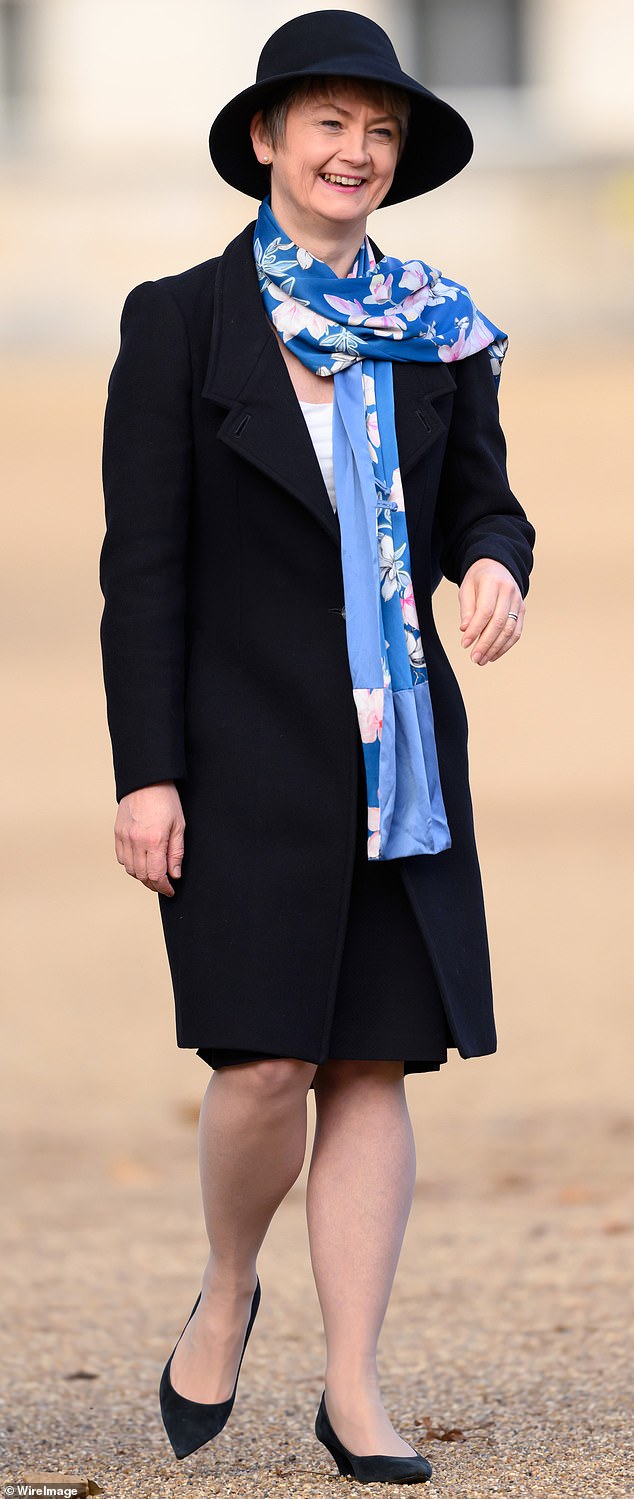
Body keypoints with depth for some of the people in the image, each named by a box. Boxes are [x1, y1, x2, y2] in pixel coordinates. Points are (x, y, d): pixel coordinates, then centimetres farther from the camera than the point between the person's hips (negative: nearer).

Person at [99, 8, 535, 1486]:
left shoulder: (438, 329, 10)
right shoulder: (181, 323, 0)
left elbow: (483, 501, 16)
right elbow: (143, 565, -3)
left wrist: (495, 565, -10)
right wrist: (146, 771, -9)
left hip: (401, 745, 4)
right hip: (245, 744, -3)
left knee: (374, 1062, 2)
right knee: (266, 1061, -10)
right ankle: (227, 1288, 19)